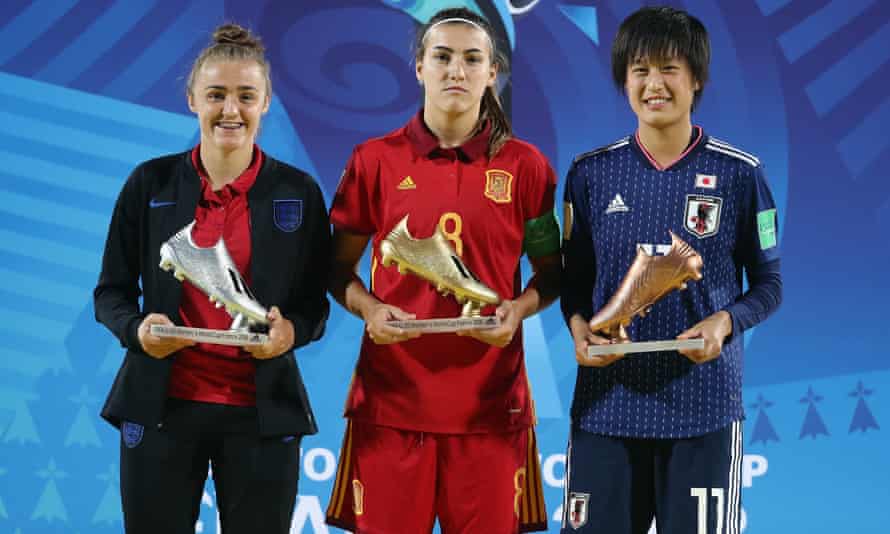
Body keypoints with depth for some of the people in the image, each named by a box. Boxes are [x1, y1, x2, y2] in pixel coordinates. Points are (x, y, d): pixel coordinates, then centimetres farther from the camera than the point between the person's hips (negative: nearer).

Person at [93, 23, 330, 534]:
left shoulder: (298, 192, 3)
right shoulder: (151, 184, 3)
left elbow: (315, 304, 6)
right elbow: (112, 292, 6)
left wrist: (291, 331, -16)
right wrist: (137, 329, -14)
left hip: (262, 413, 0)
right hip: (161, 406, 0)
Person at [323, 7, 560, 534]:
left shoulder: (525, 165, 4)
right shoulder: (375, 160, 4)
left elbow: (552, 271, 11)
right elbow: (339, 268, 11)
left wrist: (519, 308, -9)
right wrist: (368, 308, -9)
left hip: (489, 399, 0)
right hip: (391, 395, 0)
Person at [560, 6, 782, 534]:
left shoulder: (739, 174, 0)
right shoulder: (591, 174, 6)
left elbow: (768, 284, 6)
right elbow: (575, 278, 13)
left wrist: (724, 322, -14)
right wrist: (578, 326, -8)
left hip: (704, 404, -1)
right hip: (607, 401, 2)